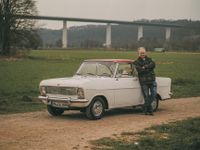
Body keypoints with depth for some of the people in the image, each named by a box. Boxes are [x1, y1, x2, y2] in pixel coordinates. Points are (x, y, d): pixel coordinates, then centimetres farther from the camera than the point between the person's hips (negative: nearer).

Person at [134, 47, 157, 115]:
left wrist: (145, 67, -14)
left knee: (154, 94, -3)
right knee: (146, 96, -2)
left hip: (152, 80, 3)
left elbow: (153, 64, -7)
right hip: (143, 81, -3)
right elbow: (139, 70, -14)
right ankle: (149, 110, 10)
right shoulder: (137, 62, 4)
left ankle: (145, 108, 14)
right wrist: (148, 68, -12)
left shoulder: (149, 59, 14)